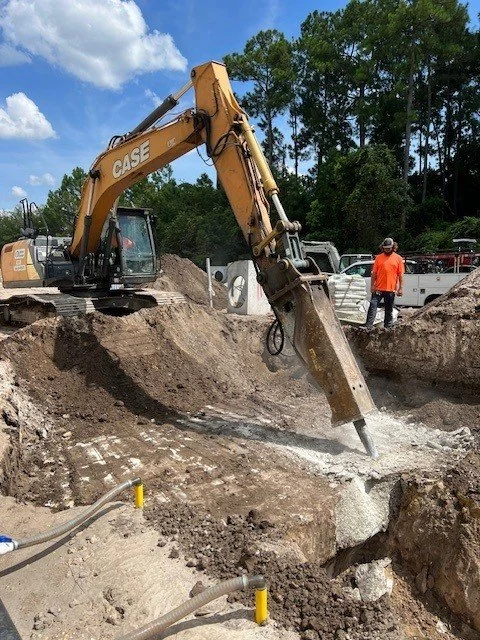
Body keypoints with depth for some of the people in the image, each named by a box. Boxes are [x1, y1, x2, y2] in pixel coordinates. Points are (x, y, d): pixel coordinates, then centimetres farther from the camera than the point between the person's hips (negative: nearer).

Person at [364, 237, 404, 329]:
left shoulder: (398, 258, 3)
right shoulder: (379, 257, 4)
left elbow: (401, 274, 2)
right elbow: (374, 273, 5)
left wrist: (401, 288, -2)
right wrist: (372, 285, -1)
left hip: (391, 289, 0)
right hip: (378, 288, 0)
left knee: (389, 309, 10)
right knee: (373, 306, -6)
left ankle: (387, 327, 20)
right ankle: (368, 326, -6)